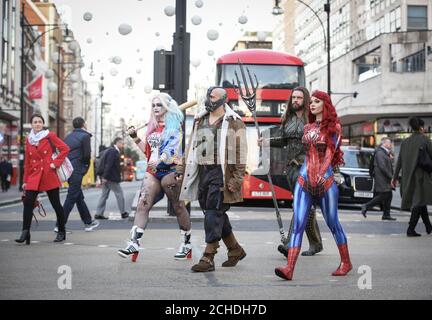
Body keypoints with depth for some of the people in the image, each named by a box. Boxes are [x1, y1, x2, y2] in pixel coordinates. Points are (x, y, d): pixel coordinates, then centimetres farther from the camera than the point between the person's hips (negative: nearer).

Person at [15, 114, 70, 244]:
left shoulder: (50, 136, -2)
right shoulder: (29, 139, 10)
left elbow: (65, 149, -5)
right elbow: (27, 161, 13)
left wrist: (55, 163, -11)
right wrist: (25, 180, 11)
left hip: (49, 175, -3)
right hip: (34, 176, 3)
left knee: (56, 204, 4)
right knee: (28, 203, -11)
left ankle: (61, 232, 19)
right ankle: (25, 233, -8)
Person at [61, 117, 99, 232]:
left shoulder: (68, 136, 14)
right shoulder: (85, 136, -7)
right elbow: (87, 154, -12)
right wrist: (86, 166, 6)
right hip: (77, 170, -8)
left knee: (79, 197, 15)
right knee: (71, 198, -6)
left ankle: (88, 222, 25)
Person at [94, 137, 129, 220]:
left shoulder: (109, 150, 17)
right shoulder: (114, 151, -15)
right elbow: (109, 164, -22)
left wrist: (104, 176, 15)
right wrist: (105, 177, -24)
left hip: (106, 177, 10)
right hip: (111, 177, -10)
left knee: (104, 195, 10)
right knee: (119, 194, 1)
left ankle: (99, 214, 7)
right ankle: (123, 213, 8)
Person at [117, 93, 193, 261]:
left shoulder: (174, 125, -2)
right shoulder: (152, 126, 18)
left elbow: (173, 146, -18)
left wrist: (160, 159, -34)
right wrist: (135, 137, 14)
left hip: (170, 170, -6)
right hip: (153, 171, 6)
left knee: (178, 206, 4)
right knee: (143, 204, -9)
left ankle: (186, 244, 17)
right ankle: (134, 243, -16)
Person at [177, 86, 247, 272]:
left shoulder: (233, 122, -4)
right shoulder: (200, 120, 18)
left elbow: (240, 151, -9)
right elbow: (192, 147, 23)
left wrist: (236, 179, -16)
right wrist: (183, 170, 17)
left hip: (221, 173, -7)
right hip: (202, 172, 7)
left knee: (214, 213, -10)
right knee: (214, 214, 12)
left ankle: (208, 258, -8)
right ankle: (235, 250, 27)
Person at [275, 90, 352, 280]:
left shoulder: (333, 127, 1)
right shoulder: (307, 128, 15)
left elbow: (330, 153, -10)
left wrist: (320, 175, -21)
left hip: (325, 180, -4)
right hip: (304, 179, 4)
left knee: (332, 223, 7)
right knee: (298, 224, -8)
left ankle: (346, 262, 25)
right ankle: (289, 268, -17)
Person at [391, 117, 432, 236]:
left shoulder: (405, 142, 9)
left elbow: (399, 161, 8)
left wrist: (394, 177, 10)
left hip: (408, 176, 6)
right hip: (421, 175, -6)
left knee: (420, 200, 17)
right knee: (419, 201, -2)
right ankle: (410, 229, -11)